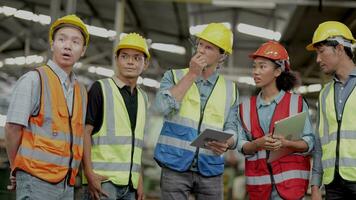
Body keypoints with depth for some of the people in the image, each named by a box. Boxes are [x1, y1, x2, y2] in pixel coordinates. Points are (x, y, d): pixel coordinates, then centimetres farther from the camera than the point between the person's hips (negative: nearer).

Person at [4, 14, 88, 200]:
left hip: (66, 184, 6)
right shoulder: (34, 79, -5)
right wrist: (17, 170, 1)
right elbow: (12, 128, -7)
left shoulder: (81, 91, 14)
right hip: (36, 182, -6)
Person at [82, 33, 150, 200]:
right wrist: (89, 173, -15)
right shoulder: (101, 88, -1)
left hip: (130, 183, 5)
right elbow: (85, 131, -6)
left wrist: (139, 179, 12)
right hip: (103, 180, -5)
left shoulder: (142, 98, 16)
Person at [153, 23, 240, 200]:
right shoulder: (174, 76, 6)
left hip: (210, 170, 2)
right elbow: (163, 106, -13)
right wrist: (191, 74, -9)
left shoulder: (229, 88, 10)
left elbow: (231, 129, 9)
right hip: (175, 167, -2)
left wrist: (226, 143, -15)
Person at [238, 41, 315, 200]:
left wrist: (286, 144, -21)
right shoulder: (246, 106, 11)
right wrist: (259, 143, -16)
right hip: (258, 181, 3)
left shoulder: (296, 102, 2)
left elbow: (309, 142, -2)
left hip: (289, 180, -3)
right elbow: (242, 146, 5)